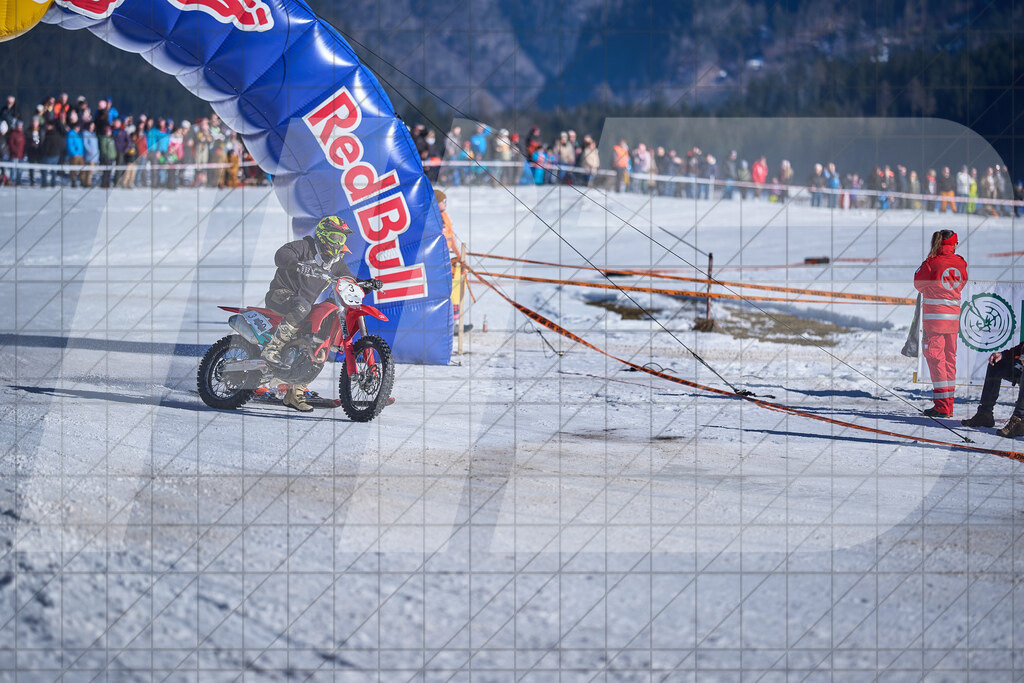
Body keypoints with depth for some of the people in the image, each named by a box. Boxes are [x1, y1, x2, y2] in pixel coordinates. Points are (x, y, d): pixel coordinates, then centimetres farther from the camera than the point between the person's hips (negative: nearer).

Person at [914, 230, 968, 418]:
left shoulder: (931, 263, -11)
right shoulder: (960, 263, 3)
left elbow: (919, 284, 4)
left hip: (934, 316, -5)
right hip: (953, 316, 5)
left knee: (935, 355, -3)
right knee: (949, 356, 12)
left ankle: (941, 406, -8)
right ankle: (948, 404, 16)